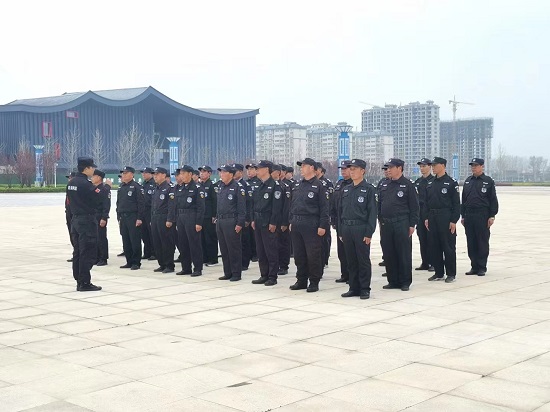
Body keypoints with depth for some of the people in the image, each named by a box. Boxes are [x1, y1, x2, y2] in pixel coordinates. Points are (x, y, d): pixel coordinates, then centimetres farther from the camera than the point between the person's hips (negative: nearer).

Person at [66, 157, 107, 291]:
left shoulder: (72, 183, 10)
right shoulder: (85, 183, -17)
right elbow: (98, 196, -19)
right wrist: (106, 186, -3)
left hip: (76, 219, 9)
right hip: (87, 220, -9)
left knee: (78, 251, 12)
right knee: (88, 252, -4)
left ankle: (79, 281, 17)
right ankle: (85, 283, -2)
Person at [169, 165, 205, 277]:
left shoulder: (196, 188, -8)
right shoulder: (179, 188, 12)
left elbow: (200, 207, -11)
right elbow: (174, 205, 15)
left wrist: (199, 223, -16)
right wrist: (174, 219, 9)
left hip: (192, 218, -7)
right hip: (180, 218, 7)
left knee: (194, 244, -3)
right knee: (182, 244, 10)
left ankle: (197, 269, 4)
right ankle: (186, 268, 19)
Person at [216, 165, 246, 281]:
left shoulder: (238, 187, -9)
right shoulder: (220, 186, 13)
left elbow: (242, 207, -12)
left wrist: (240, 223, -17)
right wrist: (217, 218, 13)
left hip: (231, 221, -8)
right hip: (220, 221, 8)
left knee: (234, 249, -1)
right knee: (224, 249, 11)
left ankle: (236, 274, 7)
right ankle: (227, 273, 20)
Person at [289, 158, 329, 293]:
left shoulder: (318, 185, -6)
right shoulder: (297, 185, 14)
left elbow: (324, 207, -9)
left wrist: (322, 226, -13)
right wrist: (291, 221, 14)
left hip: (311, 225, -7)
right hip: (296, 224, 7)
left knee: (313, 255, -2)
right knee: (299, 255, 10)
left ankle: (314, 282, 6)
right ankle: (301, 280, 20)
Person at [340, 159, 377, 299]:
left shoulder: (369, 189, -3)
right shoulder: (345, 189, 13)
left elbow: (372, 212, -7)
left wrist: (369, 233, -13)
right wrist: (341, 231, 10)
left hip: (361, 229, -5)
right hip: (347, 229, 5)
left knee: (363, 260, 1)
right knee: (351, 260, 10)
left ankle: (365, 289, 9)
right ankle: (354, 288, 18)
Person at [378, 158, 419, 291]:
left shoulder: (408, 185, -3)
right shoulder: (384, 185, 13)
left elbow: (414, 206, -5)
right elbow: (379, 204, 17)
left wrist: (412, 225, -9)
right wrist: (381, 222, 11)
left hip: (401, 225, -5)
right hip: (386, 225, 6)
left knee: (404, 254, 0)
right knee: (388, 254, 7)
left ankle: (405, 282, 8)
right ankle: (393, 281, 17)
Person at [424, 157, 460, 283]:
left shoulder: (451, 183, -6)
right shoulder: (430, 184, 12)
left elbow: (456, 203, -8)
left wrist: (454, 221, -13)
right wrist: (426, 218, 8)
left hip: (446, 218, -6)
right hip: (432, 218, 6)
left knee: (448, 247, -1)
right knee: (434, 246, 8)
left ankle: (451, 274, 7)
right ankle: (438, 273, 17)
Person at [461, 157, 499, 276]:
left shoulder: (488, 181, -1)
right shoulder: (467, 181, 13)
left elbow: (493, 200, -3)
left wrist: (492, 216, -9)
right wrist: (463, 216, 11)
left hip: (483, 216, -5)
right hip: (469, 216, 5)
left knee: (482, 243, 0)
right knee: (471, 243, 6)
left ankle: (482, 267, 7)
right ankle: (474, 266, 14)